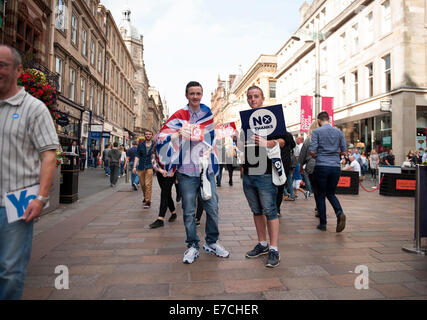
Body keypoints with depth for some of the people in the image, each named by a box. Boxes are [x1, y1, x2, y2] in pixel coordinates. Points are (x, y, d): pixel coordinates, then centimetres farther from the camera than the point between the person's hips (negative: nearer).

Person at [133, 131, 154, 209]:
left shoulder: (154, 145, 4)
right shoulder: (140, 145, 8)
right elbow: (137, 156, 7)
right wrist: (134, 166, 0)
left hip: (149, 167, -3)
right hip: (141, 167, 3)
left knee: (148, 184, -10)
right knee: (142, 184, 10)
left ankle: (148, 201, -3)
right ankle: (145, 197, 32)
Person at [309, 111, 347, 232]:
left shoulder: (317, 131, -4)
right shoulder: (339, 132, 9)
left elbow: (312, 151, -11)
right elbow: (344, 150, 11)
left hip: (322, 166, -4)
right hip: (336, 167, 4)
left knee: (321, 195, 7)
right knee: (331, 194, 17)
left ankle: (323, 224, 11)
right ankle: (339, 213, -8)